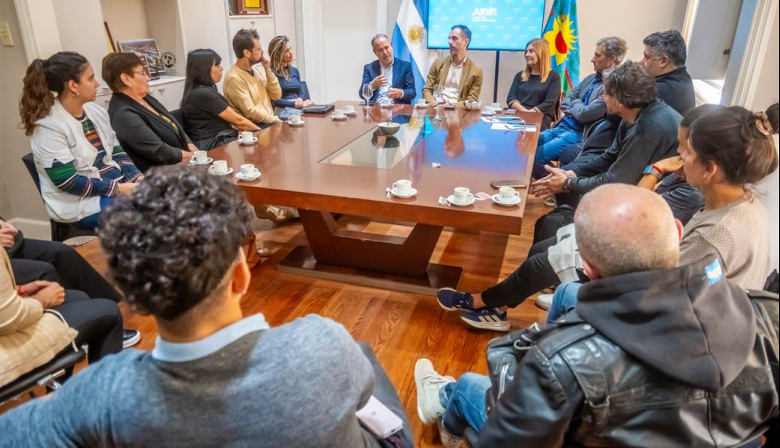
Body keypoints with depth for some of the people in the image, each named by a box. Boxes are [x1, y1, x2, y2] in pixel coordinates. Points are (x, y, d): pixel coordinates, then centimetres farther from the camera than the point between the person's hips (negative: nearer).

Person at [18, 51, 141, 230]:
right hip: (81, 204, -7)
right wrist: (118, 189, -22)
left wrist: (138, 178, -9)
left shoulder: (96, 111, 6)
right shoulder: (49, 127, -14)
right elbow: (67, 182, -18)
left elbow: (117, 152, 10)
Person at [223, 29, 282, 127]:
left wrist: (268, 70, -1)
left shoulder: (257, 70, 9)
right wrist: (275, 119, -11)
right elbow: (250, 112, -19)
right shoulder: (234, 78, -15)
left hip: (268, 122, 8)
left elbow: (276, 96, 9)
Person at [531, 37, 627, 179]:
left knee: (532, 158, -22)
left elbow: (584, 114, -20)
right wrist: (577, 108, -5)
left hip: (578, 135, -9)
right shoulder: (591, 78, 14)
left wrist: (575, 103, 1)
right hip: (560, 127, 9)